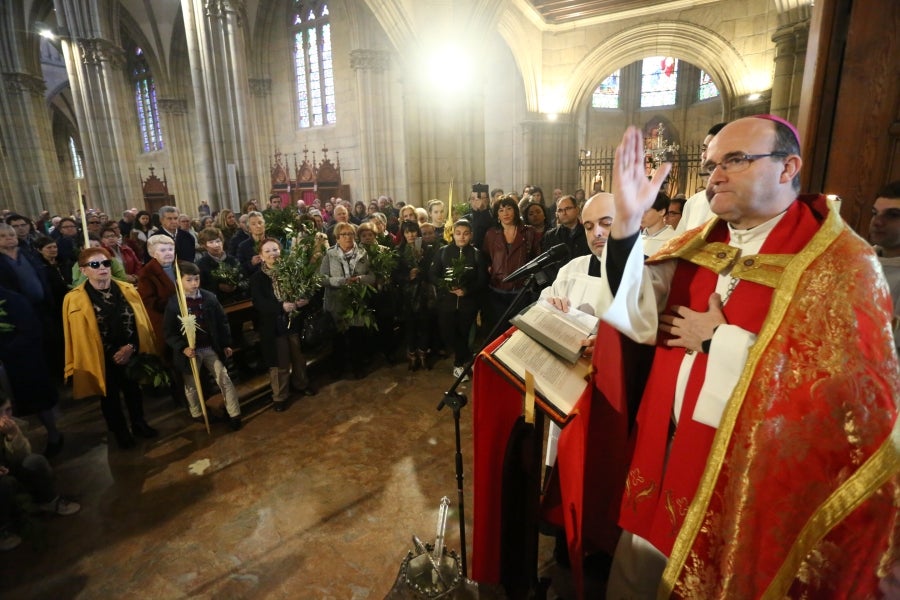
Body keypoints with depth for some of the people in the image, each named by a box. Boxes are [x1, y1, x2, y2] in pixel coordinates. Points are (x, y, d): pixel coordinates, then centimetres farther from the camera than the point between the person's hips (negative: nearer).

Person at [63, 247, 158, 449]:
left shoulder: (127, 290, -2)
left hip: (131, 354, 3)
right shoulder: (75, 299, -11)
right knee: (110, 397, 14)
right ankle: (121, 433, 33)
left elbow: (140, 322, 0)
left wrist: (131, 347, -12)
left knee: (134, 391, 19)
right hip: (102, 360, -2)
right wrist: (111, 355, -8)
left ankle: (139, 425, 39)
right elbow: (80, 335, -7)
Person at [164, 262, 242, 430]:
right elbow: (169, 332, -7)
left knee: (224, 378, 1)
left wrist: (226, 344, 2)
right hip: (189, 350, -1)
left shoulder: (210, 298, -4)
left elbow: (222, 321, 3)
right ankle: (197, 414, 36)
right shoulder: (173, 303, -9)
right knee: (191, 385, 15)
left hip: (210, 348, 1)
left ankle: (234, 414, 10)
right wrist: (182, 348, -20)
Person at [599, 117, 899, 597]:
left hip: (751, 478, -4)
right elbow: (641, 318, -9)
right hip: (667, 451, 5)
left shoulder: (841, 263, -13)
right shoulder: (695, 246, 3)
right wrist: (627, 221, -21)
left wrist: (716, 339, -18)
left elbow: (848, 389, -22)